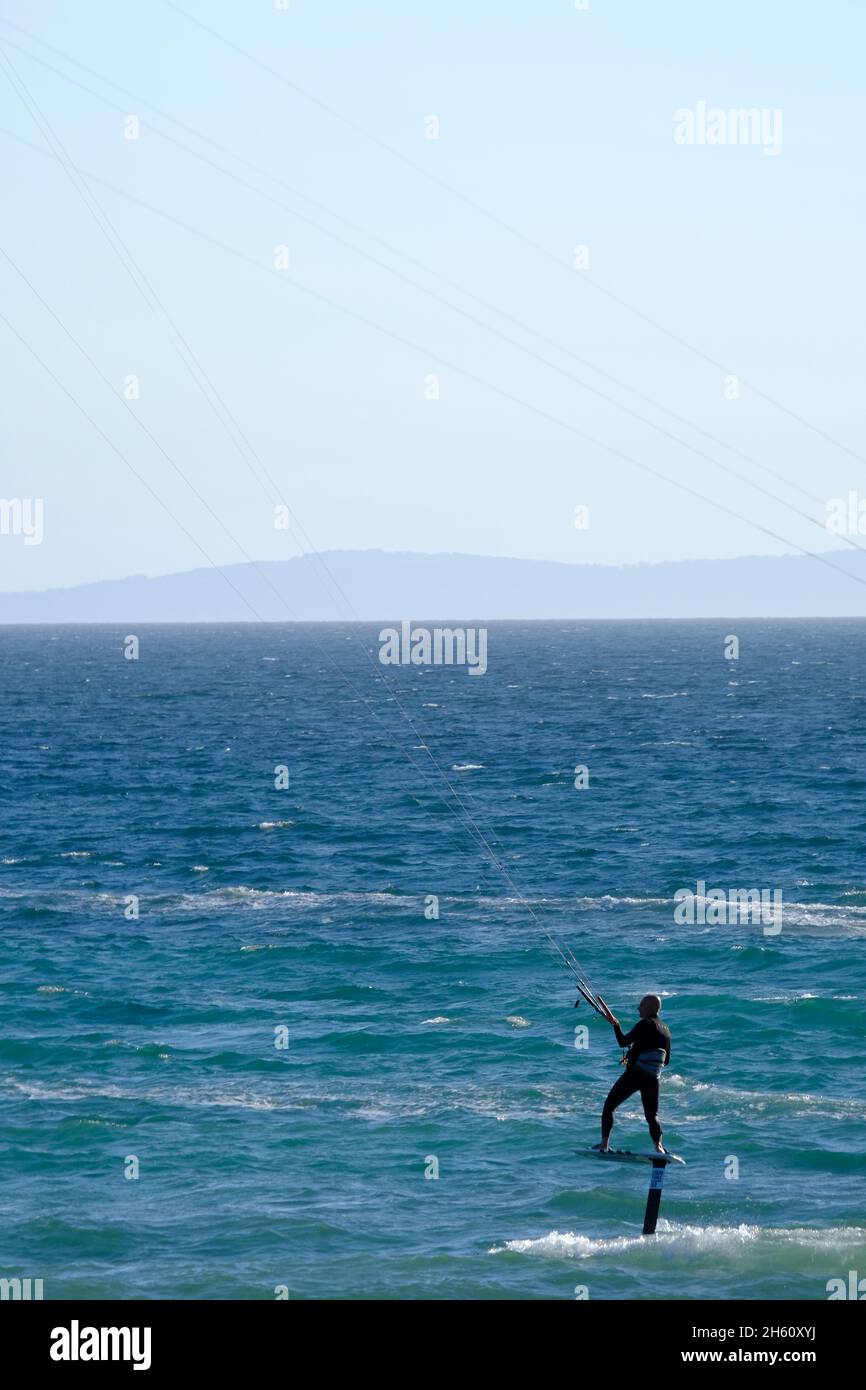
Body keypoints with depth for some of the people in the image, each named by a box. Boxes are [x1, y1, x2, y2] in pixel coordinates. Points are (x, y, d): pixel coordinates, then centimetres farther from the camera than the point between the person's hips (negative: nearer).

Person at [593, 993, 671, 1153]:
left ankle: (604, 1144, -2)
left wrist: (615, 1024, 1)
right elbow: (666, 1061, 19)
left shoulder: (645, 1024, -10)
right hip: (653, 1080, 6)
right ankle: (658, 1147, -13)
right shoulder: (666, 1030, 13)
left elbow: (623, 1042, -12)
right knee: (652, 1116, 10)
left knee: (609, 1106, 6)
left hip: (634, 1074, -6)